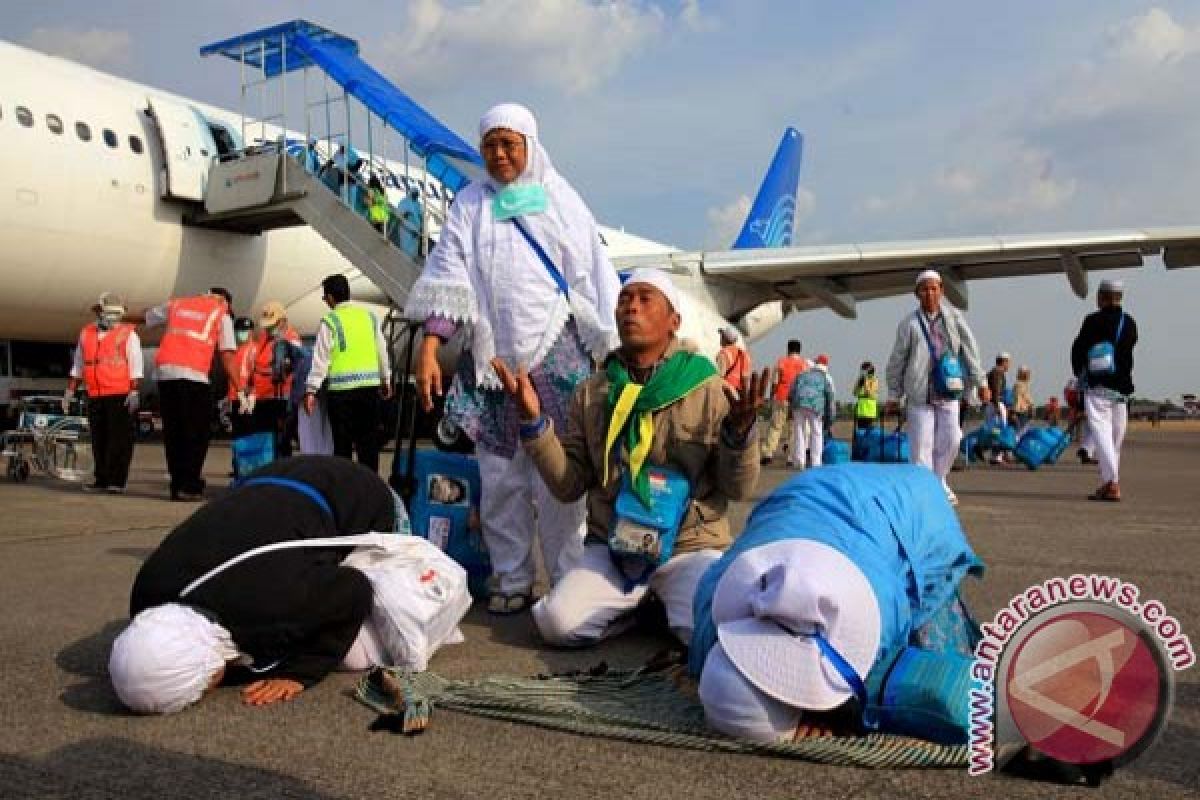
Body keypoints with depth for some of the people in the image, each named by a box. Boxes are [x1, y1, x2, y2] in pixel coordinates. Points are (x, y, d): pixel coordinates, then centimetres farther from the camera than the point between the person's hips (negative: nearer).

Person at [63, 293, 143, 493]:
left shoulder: (128, 334, 1)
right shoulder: (86, 334, 16)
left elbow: (135, 366, -5)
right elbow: (78, 365, 21)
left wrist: (134, 392, -12)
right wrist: (70, 391, 17)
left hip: (120, 396, -5)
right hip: (95, 396, 5)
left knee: (119, 438, -6)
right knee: (98, 439, 8)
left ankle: (117, 481, -4)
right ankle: (102, 480, 16)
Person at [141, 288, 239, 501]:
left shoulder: (176, 304, 22)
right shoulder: (222, 315, 11)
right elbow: (227, 357, 3)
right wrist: (239, 389, 2)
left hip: (165, 373, 4)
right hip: (194, 375, -4)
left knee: (173, 432, 11)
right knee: (197, 434, 2)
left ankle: (177, 484, 13)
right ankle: (189, 486, -5)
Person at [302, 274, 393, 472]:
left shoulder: (330, 321, -4)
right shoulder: (370, 316, 9)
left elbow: (321, 358, -8)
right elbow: (382, 351, 14)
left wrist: (311, 390, -6)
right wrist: (386, 381, 25)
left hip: (342, 389, -4)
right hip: (370, 386, 4)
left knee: (343, 443, 4)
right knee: (369, 441, 9)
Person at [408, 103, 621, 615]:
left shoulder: (561, 201, 9)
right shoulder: (470, 204, 12)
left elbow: (594, 285, 5)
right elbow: (447, 279, 2)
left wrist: (612, 359, -2)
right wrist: (429, 349, -9)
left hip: (556, 355, -1)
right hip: (493, 358, 2)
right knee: (499, 476, 2)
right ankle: (511, 580, 13)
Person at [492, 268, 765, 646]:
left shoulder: (708, 390, -2)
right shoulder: (591, 393, 6)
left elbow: (738, 488, -2)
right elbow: (568, 486, 3)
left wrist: (739, 432, -21)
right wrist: (534, 422, -9)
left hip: (691, 546, -2)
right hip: (612, 544, 2)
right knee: (556, 622, -21)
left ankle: (669, 603, 8)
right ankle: (637, 603, 9)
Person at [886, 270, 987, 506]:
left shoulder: (953, 318, 5)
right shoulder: (910, 324, -2)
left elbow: (970, 350, 6)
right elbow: (897, 361, 3)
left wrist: (980, 382, 1)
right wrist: (894, 394, 4)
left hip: (948, 392, 3)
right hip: (920, 393, -3)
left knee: (951, 440, 4)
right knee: (921, 444, -3)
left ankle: (938, 481, 26)